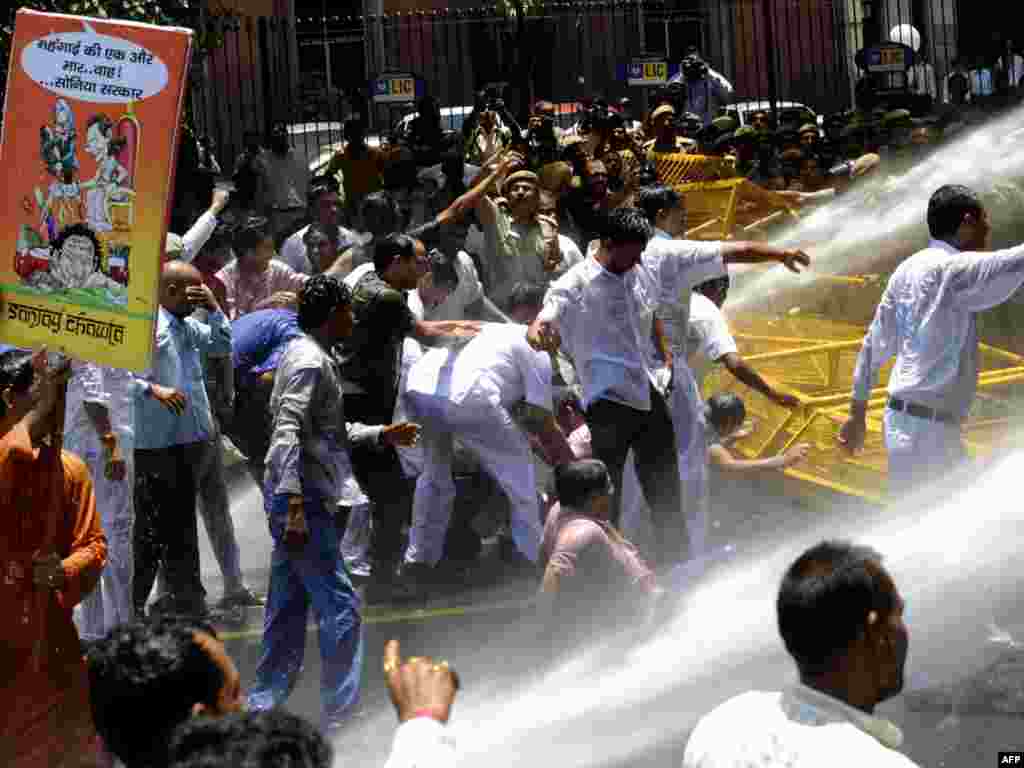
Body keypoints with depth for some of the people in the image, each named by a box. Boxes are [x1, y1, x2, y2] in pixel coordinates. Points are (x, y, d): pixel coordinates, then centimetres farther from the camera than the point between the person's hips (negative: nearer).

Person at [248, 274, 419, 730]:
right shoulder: (309, 361, -14)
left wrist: (382, 435, 20)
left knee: (288, 608, 14)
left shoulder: (311, 355, 18)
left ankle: (264, 706, 19)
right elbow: (288, 435, -23)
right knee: (340, 607, -9)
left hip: (298, 501, 11)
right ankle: (338, 714, -6)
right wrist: (294, 504, -28)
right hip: (301, 500, -11)